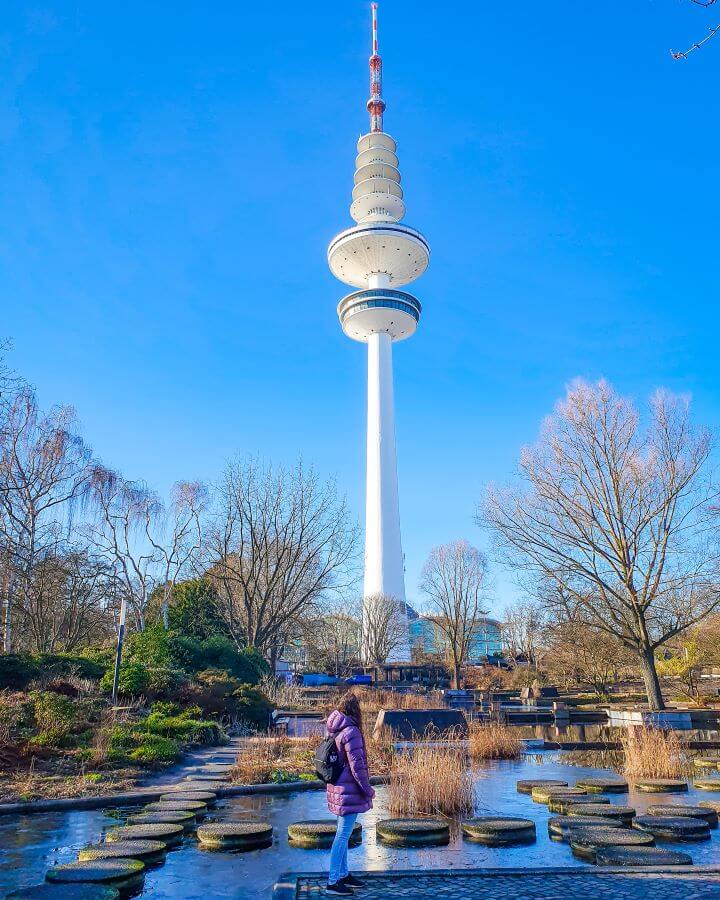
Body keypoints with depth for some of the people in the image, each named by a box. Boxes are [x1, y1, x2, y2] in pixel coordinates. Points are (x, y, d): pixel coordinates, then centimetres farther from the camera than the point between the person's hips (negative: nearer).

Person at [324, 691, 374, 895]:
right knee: (343, 835, -1)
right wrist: (368, 788, -10)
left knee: (342, 833, 19)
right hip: (349, 790, -9)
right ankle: (333, 881, 6)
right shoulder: (350, 732, -21)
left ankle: (343, 874, 30)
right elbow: (357, 765, -21)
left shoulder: (334, 731, 7)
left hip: (338, 788, 9)